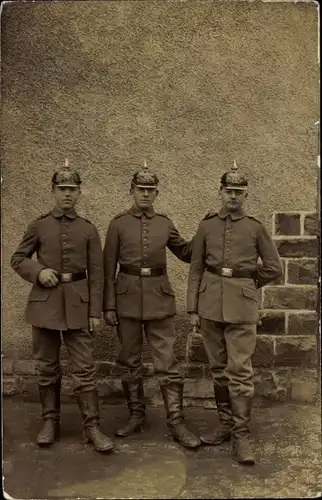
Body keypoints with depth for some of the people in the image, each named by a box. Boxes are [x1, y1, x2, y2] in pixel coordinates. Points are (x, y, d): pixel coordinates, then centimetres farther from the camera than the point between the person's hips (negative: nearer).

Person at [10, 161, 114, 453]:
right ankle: (50, 422, 24)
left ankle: (92, 427, 9)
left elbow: (97, 274, 3)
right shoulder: (39, 226, 3)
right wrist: (38, 271, -12)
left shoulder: (88, 230, 3)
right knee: (47, 368, 10)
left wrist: (96, 312, -2)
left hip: (78, 303, 0)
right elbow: (18, 259, 9)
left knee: (84, 368, 1)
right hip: (45, 302, 1)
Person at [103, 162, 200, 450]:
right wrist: (109, 306, -3)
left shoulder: (165, 223, 7)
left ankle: (176, 422, 8)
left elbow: (186, 253, 16)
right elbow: (109, 268, 1)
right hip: (127, 296, 0)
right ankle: (136, 415, 25)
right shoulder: (118, 223, 1)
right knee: (131, 361, 10)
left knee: (167, 361, 0)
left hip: (159, 297, 1)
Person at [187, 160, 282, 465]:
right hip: (210, 304, 3)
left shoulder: (256, 227, 2)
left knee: (240, 370, -5)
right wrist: (193, 309, 3)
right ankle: (225, 425, 25)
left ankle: (241, 435, 5)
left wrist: (246, 285, 10)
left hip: (242, 305, -2)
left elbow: (273, 268, 8)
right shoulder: (207, 226, 6)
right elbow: (196, 270, 7)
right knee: (218, 369, 11)